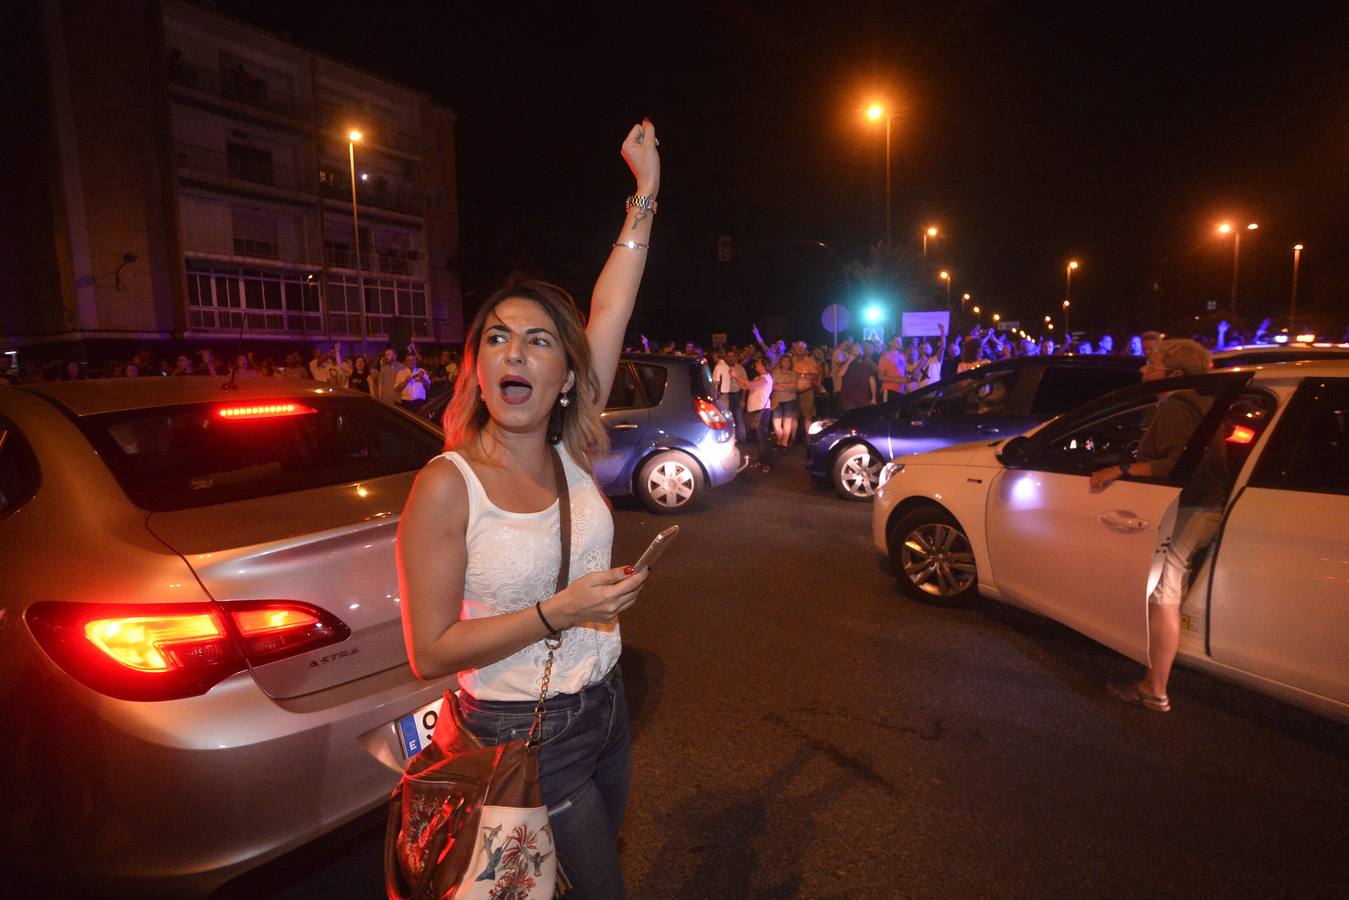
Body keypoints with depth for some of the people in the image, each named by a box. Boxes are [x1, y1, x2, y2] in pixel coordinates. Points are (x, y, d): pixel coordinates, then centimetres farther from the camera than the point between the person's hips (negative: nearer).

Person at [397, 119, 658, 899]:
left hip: (605, 707, 6)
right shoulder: (447, 487, -20)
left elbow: (610, 312, -9)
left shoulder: (571, 454, -7)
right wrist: (557, 612, -26)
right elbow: (429, 652, -18)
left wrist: (646, 193, -7)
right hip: (525, 734, -5)